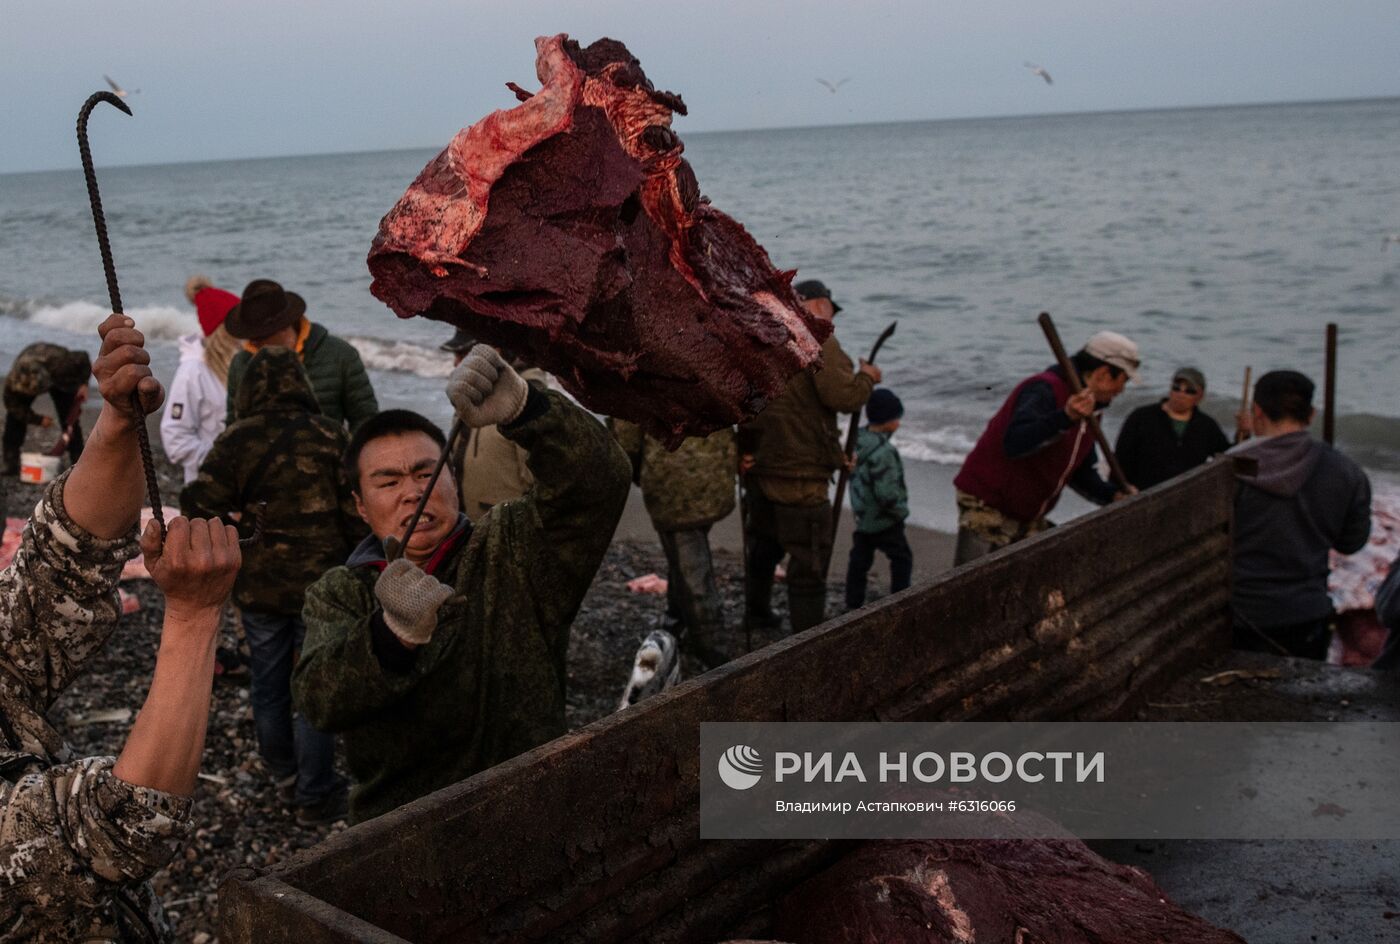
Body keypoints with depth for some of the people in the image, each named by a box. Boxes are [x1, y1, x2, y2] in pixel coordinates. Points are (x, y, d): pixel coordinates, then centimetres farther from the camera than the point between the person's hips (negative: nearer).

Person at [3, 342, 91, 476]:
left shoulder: (60, 363, -47)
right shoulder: (12, 383, -40)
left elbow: (83, 357, -27)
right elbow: (15, 406, -21)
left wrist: (83, 384, -28)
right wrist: (38, 419, -25)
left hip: (61, 379, 0)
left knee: (70, 419, -9)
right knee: (15, 416, -14)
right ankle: (11, 465, -8)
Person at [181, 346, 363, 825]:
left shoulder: (235, 441, -7)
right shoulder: (329, 437, -9)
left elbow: (201, 506, -11)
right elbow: (356, 511, -9)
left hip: (258, 585, 2)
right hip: (319, 583, -2)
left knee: (268, 686, 18)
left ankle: (286, 779, 34)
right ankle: (314, 796, 14)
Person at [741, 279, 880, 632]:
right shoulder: (818, 342, -13)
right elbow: (843, 395, -23)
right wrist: (867, 377, -3)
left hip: (757, 467, 8)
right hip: (799, 475, -8)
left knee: (765, 544, 27)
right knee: (809, 562, -2)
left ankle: (757, 611, 44)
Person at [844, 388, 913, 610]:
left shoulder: (858, 439, 2)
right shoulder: (883, 452, -27)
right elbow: (886, 493, -27)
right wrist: (901, 510, -10)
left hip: (862, 515, 9)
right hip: (884, 520, -9)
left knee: (859, 559, 14)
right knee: (902, 558, 6)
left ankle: (853, 604, 19)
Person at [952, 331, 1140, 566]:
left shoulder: (1088, 408, 11)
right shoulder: (1045, 391, -19)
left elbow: (1081, 471, 19)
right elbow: (1015, 443, -37)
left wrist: (1112, 495, 2)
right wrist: (1065, 418, -47)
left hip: (1030, 517, 9)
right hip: (988, 507, -9)